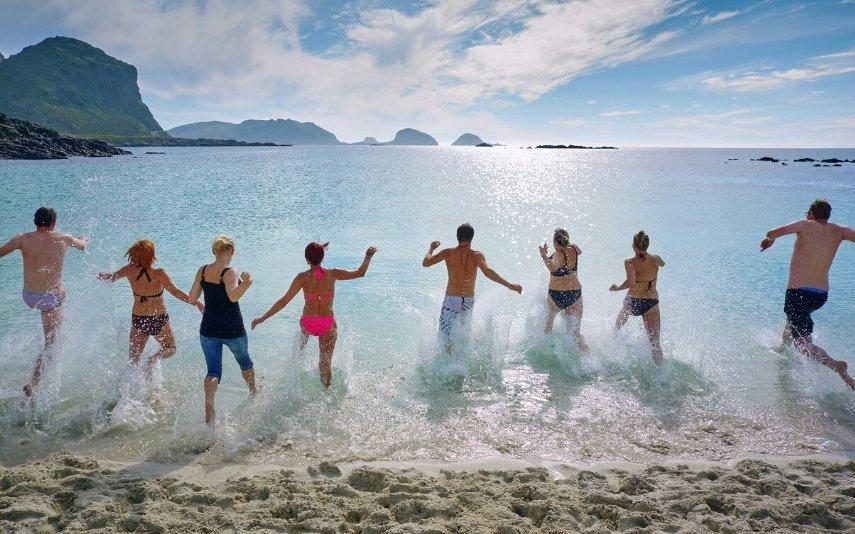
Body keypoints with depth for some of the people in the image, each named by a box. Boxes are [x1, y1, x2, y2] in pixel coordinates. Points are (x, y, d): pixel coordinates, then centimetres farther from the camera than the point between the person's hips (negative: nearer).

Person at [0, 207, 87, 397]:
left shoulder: (23, 239, -5)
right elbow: (82, 245, 17)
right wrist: (83, 239, 40)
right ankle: (33, 382, -1)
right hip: (51, 298, -3)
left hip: (28, 297, 3)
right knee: (50, 344, 8)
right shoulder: (63, 239, -4)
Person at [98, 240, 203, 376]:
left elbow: (112, 277, 10)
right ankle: (154, 359, -11)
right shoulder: (159, 274, -19)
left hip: (138, 320, 3)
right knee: (170, 348, 18)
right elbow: (176, 292, -26)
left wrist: (102, 275, 32)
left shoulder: (130, 271, -8)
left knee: (133, 359, 18)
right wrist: (197, 303, -21)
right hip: (159, 320, -3)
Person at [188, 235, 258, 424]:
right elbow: (233, 296, -35)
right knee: (244, 360, 24)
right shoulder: (230, 272, -17)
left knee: (213, 370, 6)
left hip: (208, 330, 3)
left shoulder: (202, 271, -1)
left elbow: (192, 298, 8)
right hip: (232, 330, -3)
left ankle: (209, 407, -15)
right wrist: (246, 283, -41)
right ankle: (254, 392, 45)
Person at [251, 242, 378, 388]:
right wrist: (368, 257, 17)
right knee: (326, 362, 13)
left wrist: (262, 318, -7)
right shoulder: (332, 274, -9)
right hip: (328, 324, -1)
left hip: (308, 323, 1)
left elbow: (284, 301, -13)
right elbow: (360, 273, 0)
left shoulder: (303, 277, -11)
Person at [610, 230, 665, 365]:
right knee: (655, 341, 1)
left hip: (632, 301, -1)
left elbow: (631, 282, -29)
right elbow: (663, 264, 25)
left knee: (618, 326, 34)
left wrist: (617, 288, -12)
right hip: (651, 302, 1)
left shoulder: (630, 262, -13)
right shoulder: (656, 259, -1)